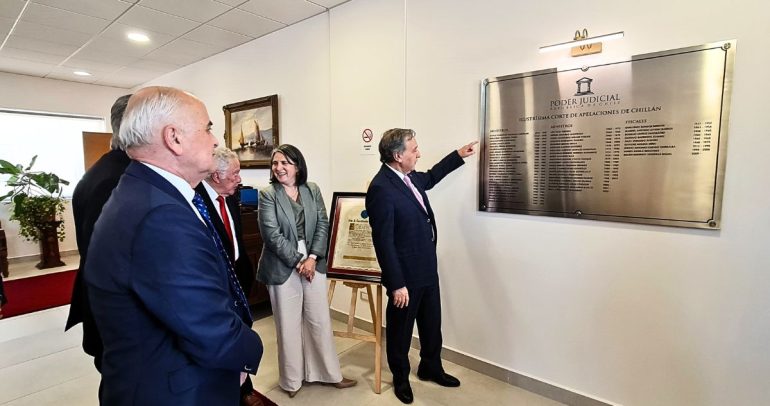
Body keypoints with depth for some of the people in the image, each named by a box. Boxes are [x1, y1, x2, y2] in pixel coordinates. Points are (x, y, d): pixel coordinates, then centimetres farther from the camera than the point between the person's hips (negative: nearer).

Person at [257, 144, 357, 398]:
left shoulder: (312, 190, 4)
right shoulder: (267, 194, -6)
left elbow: (323, 225, 0)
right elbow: (272, 235, -12)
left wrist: (312, 258, -11)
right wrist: (298, 261, -14)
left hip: (313, 263, 3)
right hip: (283, 267, -3)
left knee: (320, 320, 12)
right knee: (289, 324, 9)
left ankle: (329, 373, 28)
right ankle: (292, 379, 29)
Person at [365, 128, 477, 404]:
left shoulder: (409, 176, 3)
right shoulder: (381, 189, -24)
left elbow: (430, 178, 28)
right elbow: (383, 242, -24)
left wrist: (458, 155, 29)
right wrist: (396, 284, -21)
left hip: (428, 268, 9)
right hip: (406, 275, -8)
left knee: (432, 324, 23)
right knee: (400, 329, 15)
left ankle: (431, 368, 46)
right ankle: (400, 378, 38)